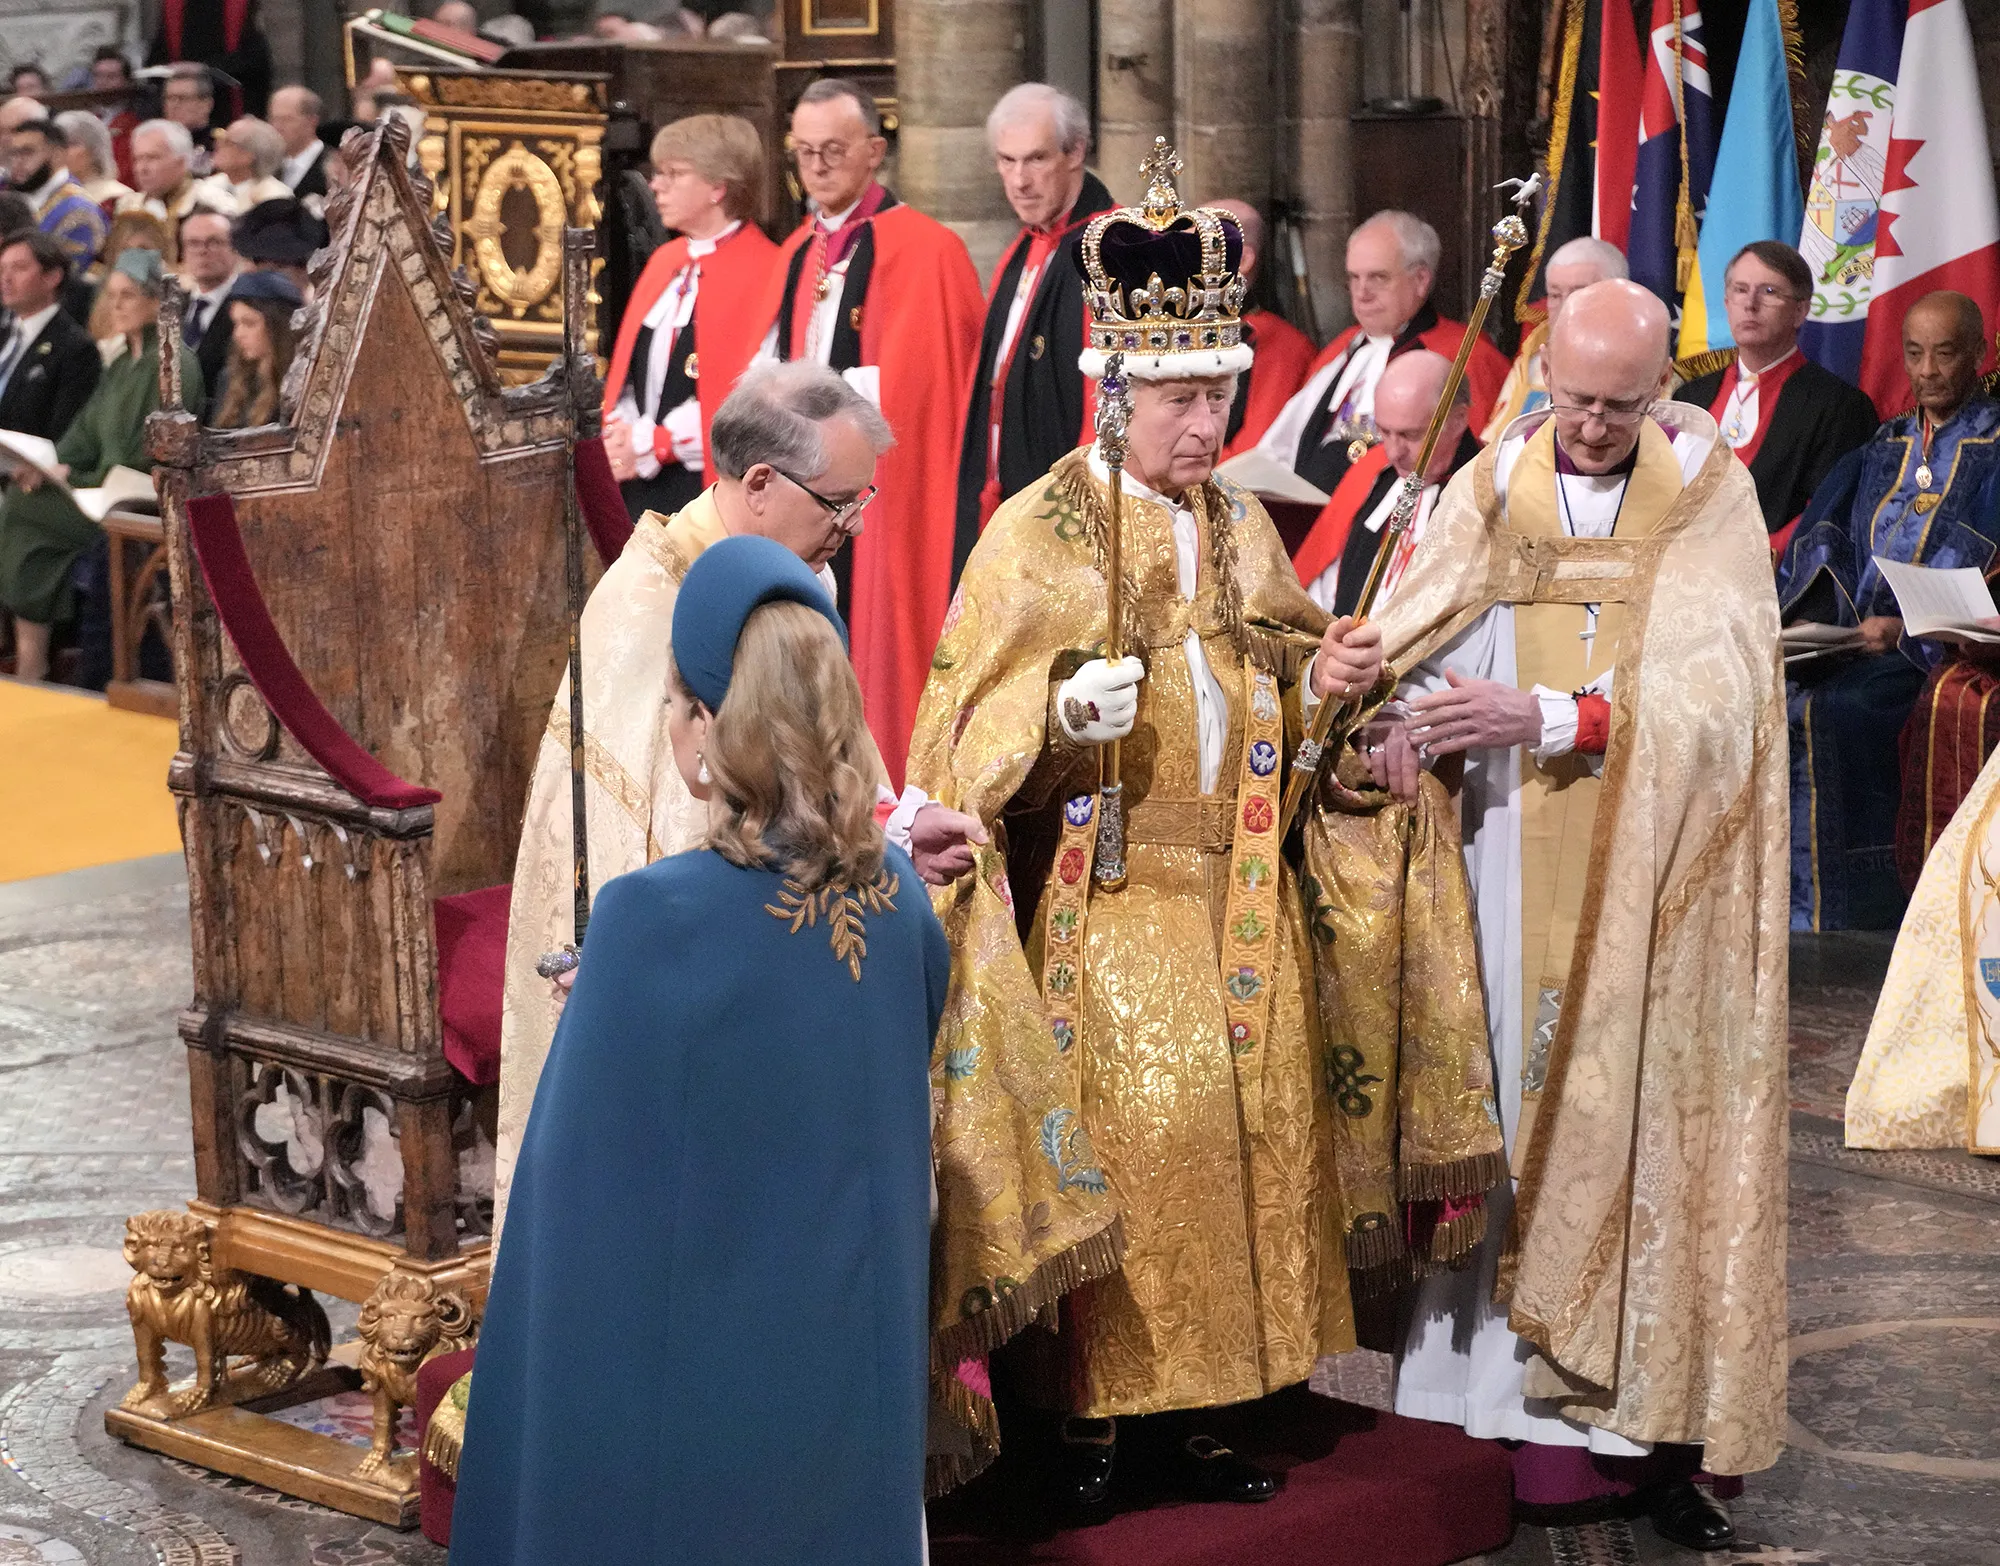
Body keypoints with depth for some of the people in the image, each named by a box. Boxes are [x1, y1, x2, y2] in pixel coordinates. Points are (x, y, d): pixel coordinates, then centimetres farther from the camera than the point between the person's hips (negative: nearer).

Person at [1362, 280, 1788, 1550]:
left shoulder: (1710, 495, 1)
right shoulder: (1494, 489, 6)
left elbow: (1710, 683, -12)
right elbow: (1415, 644, -2)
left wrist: (1548, 713, -23)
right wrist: (1401, 715, -24)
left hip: (1656, 884, -1)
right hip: (1519, 871, 1)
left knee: (1653, 1116, -2)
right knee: (1525, 1110, -2)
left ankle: (1662, 1423, 3)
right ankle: (1531, 1402, 2)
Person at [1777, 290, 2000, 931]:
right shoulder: (1881, 451, 23)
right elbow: (1821, 544, 14)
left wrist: (1906, 630, -20)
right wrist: (1803, 619, -6)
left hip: (1938, 645, -5)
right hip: (1842, 641, 5)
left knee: (1824, 713, -32)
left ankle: (1824, 919, -26)